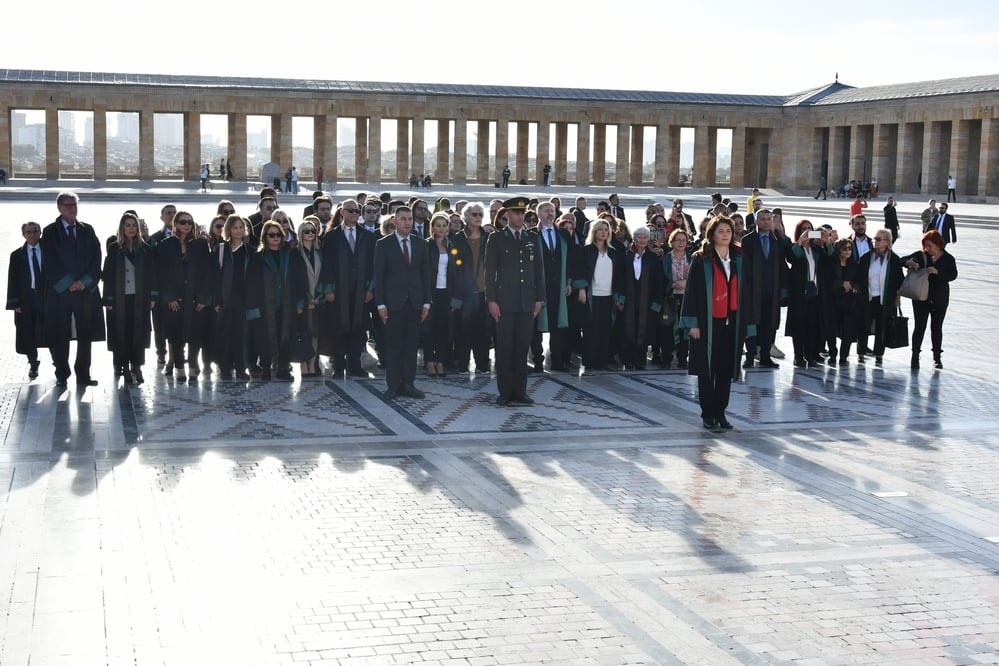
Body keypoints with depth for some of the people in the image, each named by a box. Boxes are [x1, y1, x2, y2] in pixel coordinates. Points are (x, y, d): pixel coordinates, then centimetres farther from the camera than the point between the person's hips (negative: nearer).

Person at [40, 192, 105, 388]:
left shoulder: (87, 230, 11)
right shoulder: (50, 232, 3)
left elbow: (96, 259, 5)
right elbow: (50, 263, -3)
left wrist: (84, 282, -7)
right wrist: (68, 283, -10)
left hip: (86, 289, 2)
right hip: (59, 290, -2)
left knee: (85, 335, 2)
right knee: (59, 336, -1)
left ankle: (83, 375, 9)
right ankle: (62, 376, 7)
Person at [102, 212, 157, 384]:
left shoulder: (145, 249, 6)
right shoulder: (114, 249, 3)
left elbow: (152, 274, 7)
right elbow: (108, 274, 1)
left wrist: (152, 297, -1)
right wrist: (108, 299, -6)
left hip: (140, 299, 1)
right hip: (120, 299, -1)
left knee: (139, 333, 0)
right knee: (121, 333, -1)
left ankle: (136, 367, 5)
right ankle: (125, 367, 4)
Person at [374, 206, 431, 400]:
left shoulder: (420, 244, 9)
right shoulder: (384, 244, 0)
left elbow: (425, 274, 10)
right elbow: (379, 276, -2)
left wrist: (426, 302, 4)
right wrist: (380, 304, -8)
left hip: (415, 302, 3)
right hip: (393, 302, -3)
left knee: (411, 346, 5)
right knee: (393, 346, 1)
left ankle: (408, 384, 11)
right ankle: (393, 386, 7)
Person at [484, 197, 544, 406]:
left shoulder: (532, 238, 12)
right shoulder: (496, 239, 2)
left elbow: (538, 270, 13)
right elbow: (490, 271, -1)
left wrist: (539, 298, 7)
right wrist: (491, 300, -8)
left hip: (527, 302, 3)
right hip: (505, 302, -3)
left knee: (522, 348, 4)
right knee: (504, 348, -1)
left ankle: (520, 391, 10)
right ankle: (505, 392, 4)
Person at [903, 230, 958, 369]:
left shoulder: (948, 259, -3)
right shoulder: (921, 256, -1)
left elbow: (953, 275, -13)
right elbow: (903, 260, 0)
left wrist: (937, 272, -28)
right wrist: (910, 262, -23)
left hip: (940, 299, 0)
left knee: (936, 328, 10)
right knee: (919, 327, -1)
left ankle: (937, 358, 19)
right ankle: (915, 357, 2)